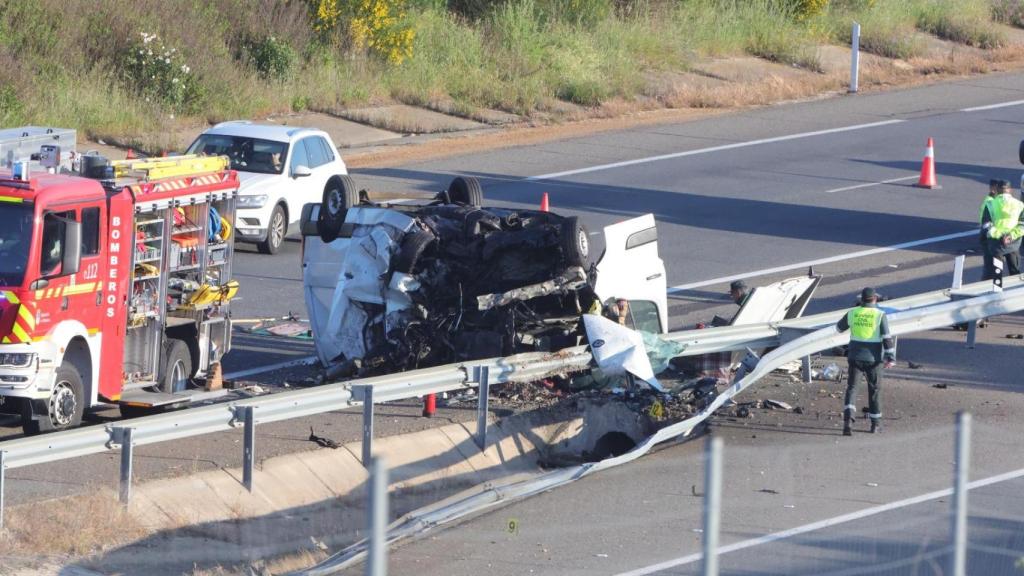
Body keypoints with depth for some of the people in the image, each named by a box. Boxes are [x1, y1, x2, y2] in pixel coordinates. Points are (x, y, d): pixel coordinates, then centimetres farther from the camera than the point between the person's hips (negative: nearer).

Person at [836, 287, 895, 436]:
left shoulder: (852, 313, 0)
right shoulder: (880, 315, -7)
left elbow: (839, 327, 18)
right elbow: (887, 337, -13)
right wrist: (891, 357, -13)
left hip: (855, 357, 1)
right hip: (873, 358, -1)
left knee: (852, 388, 2)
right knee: (874, 390, 14)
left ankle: (848, 419, -20)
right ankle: (875, 424, 22)